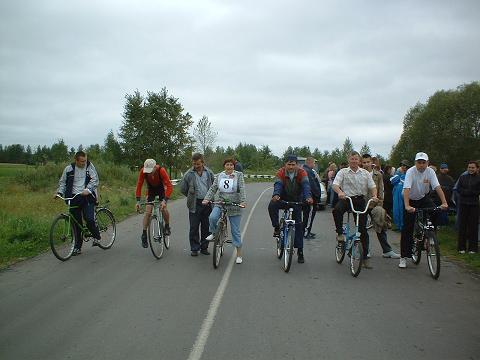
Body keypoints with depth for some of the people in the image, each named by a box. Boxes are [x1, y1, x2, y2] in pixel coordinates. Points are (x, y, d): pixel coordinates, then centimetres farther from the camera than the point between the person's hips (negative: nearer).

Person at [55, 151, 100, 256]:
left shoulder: (89, 166, 2)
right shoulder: (69, 169, 6)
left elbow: (95, 180, -5)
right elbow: (62, 182, 15)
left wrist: (87, 189, -20)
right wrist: (59, 192, -1)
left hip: (87, 197, -2)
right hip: (74, 198, 2)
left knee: (89, 219, -18)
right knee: (77, 223, 4)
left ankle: (96, 236, 11)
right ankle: (77, 247, 14)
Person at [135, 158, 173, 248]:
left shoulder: (161, 170, -34)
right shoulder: (143, 171, -28)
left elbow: (169, 186, -36)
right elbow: (139, 185, -21)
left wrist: (165, 200, -46)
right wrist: (138, 201, -29)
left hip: (161, 189, -1)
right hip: (151, 190, 2)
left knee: (163, 209, -20)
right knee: (148, 212, -9)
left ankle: (167, 227, 7)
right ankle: (144, 235, 1)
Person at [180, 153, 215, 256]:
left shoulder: (209, 173, 4)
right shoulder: (188, 174, -3)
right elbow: (183, 189, 5)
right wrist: (192, 197, 9)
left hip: (207, 204, 2)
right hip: (195, 205, -2)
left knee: (206, 227, 8)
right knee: (194, 227, 0)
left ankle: (204, 247, 19)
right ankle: (194, 249, 10)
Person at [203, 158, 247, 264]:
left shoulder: (239, 175, -2)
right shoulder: (219, 176, 7)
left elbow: (242, 189, -11)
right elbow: (213, 188, 3)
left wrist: (243, 201, -25)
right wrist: (207, 199, -12)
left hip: (234, 206, -2)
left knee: (235, 231, 2)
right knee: (212, 217, -29)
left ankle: (239, 255, 15)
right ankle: (213, 233, 4)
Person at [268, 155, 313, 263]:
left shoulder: (301, 172, -12)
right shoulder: (281, 172, -13)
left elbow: (305, 185, -25)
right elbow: (278, 184, -27)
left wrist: (308, 196, -45)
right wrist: (276, 195, -49)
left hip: (296, 201, 1)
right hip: (283, 199, 0)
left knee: (298, 225, 0)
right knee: (272, 206, -33)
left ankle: (300, 252, 8)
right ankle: (277, 228, -12)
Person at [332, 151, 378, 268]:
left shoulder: (365, 173, 11)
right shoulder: (343, 172, 3)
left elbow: (373, 186, 6)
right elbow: (335, 184, -10)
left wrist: (374, 196, -15)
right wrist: (340, 192, -32)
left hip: (360, 200, 2)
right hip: (346, 199, -2)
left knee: (363, 228, 2)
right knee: (336, 210, -37)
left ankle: (365, 256, 11)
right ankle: (340, 233, -15)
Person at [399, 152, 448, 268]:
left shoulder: (430, 171, -14)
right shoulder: (410, 172, -23)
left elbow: (437, 187, -21)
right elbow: (406, 189, -35)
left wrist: (444, 203, -35)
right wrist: (407, 206, -49)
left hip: (423, 198, 3)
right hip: (411, 200, -3)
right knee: (407, 229, -5)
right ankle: (404, 257, 2)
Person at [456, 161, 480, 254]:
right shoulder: (462, 177, 10)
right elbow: (458, 189, 2)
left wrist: (466, 192, -13)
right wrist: (471, 192, -10)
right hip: (463, 204, 2)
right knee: (462, 225, 3)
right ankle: (461, 247, 10)